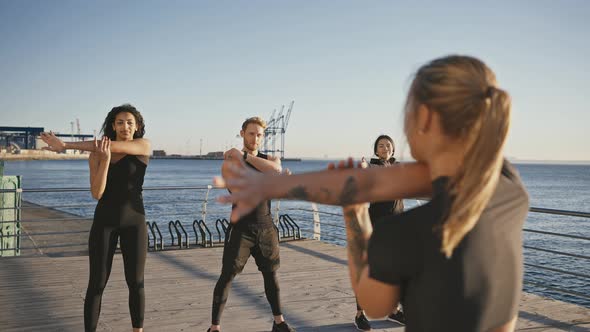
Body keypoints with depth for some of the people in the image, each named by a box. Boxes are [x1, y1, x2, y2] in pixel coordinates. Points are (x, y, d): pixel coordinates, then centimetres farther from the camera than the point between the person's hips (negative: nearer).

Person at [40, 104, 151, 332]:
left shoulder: (144, 146, -7)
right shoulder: (95, 156, 0)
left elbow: (109, 146, -22)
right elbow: (97, 193, -12)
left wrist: (65, 145, -21)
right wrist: (104, 159, -26)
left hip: (134, 221, -1)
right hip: (104, 221, 1)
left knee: (135, 282, 4)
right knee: (97, 284, 0)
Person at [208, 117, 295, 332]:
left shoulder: (270, 159, 7)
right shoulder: (230, 162, -4)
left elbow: (275, 169, -19)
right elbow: (240, 191, -20)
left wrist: (244, 156, -19)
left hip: (266, 227, 4)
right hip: (241, 228, -4)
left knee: (271, 274, 13)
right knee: (227, 276, -5)